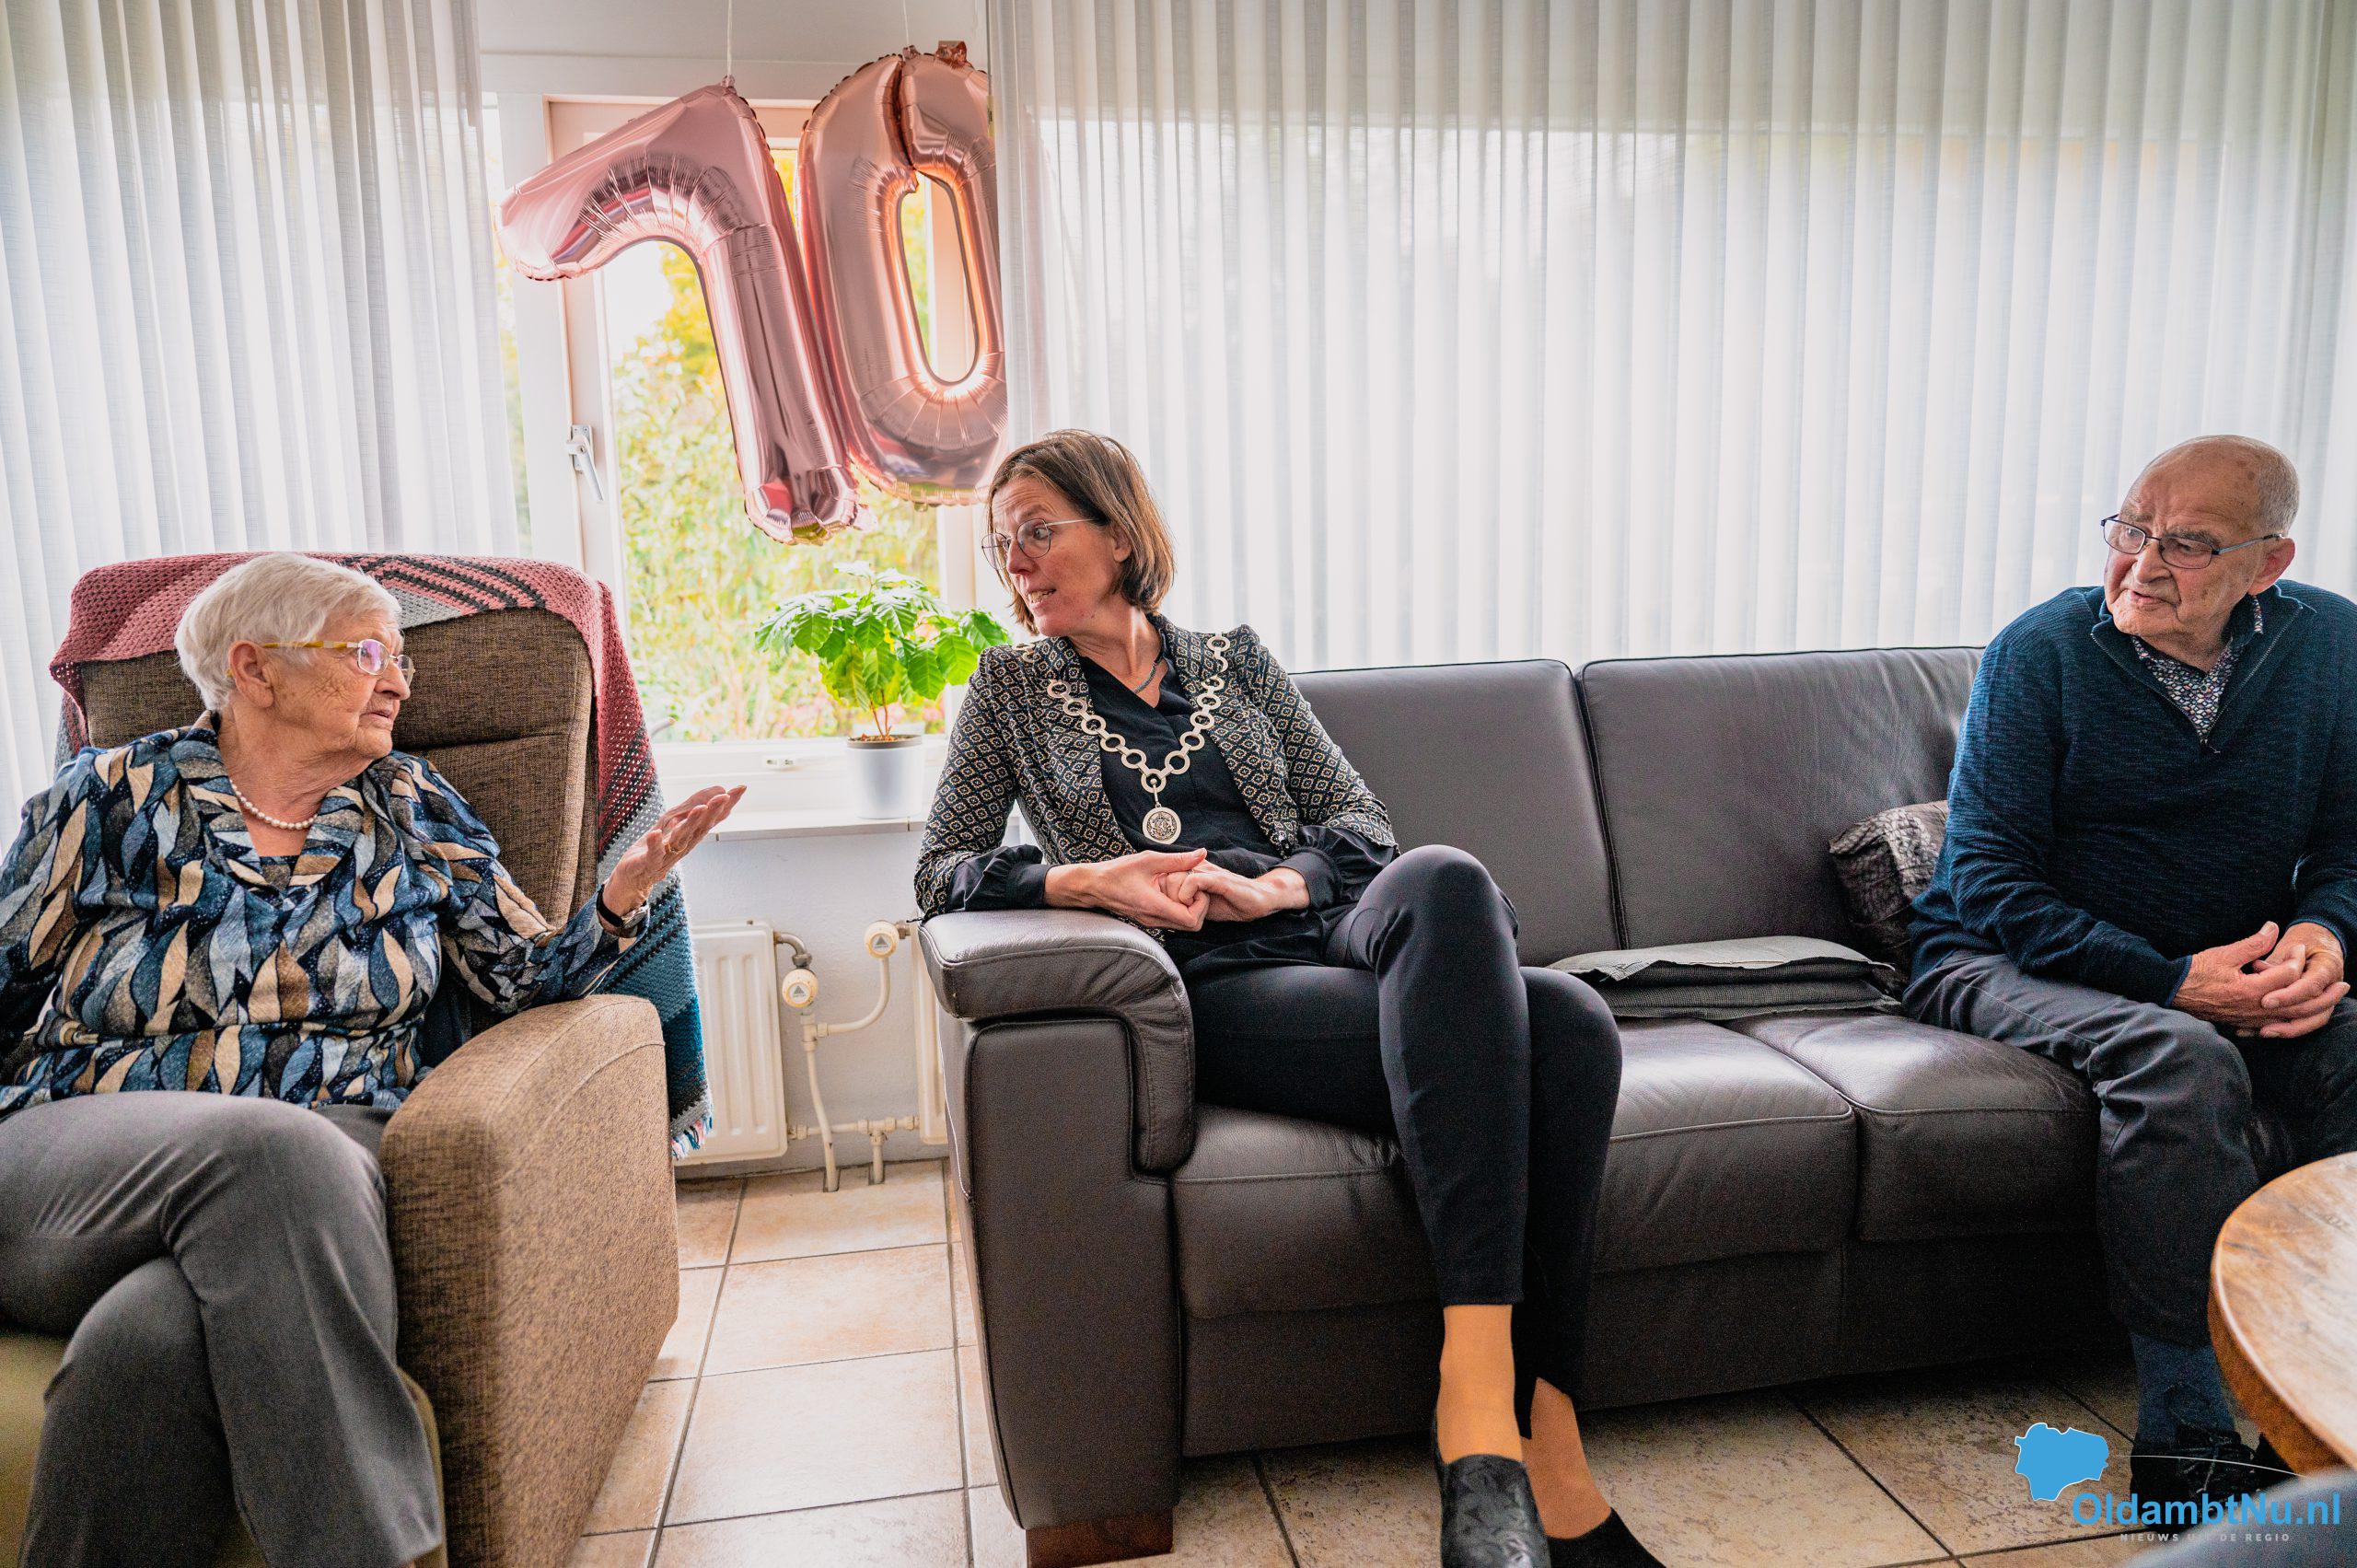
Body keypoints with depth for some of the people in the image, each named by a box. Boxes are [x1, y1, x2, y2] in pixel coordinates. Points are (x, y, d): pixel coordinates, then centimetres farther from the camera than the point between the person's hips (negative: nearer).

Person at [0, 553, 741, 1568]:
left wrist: (625, 892, -9)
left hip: (312, 1174, 0)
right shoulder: (113, 796, 9)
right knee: (272, 1143, -36)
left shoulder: (414, 811, 13)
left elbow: (531, 976, 9)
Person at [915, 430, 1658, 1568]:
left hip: (1331, 941, 4)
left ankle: (1541, 1441, -27)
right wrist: (1088, 882, -6)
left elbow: (1358, 817, 17)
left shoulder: (1235, 660, 23)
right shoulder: (1014, 687, 18)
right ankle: (1507, 1428, -35)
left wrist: (1277, 886, -5)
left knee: (1568, 1025, -29)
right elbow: (939, 870, 11)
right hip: (1210, 993, -3)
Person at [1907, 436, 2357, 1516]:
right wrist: (2169, 980, -23)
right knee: (2179, 1058, -34)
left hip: (2225, 972, 5)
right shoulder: (2040, 654, -10)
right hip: (2011, 964, -4)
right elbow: (1989, 883, -13)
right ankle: (2188, 1428, -25)